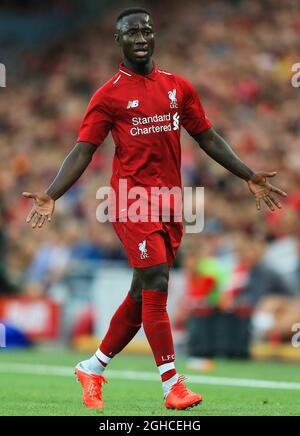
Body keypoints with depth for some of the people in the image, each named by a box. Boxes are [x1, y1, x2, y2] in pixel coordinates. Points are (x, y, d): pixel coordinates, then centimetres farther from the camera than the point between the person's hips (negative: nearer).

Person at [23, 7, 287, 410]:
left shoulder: (178, 87, 13)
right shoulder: (109, 95, 0)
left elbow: (208, 138, 19)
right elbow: (83, 151, -3)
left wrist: (249, 176, 13)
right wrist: (50, 196, -15)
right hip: (133, 199, -5)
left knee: (143, 295, 9)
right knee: (156, 285, -15)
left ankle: (93, 369, 24)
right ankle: (172, 385, -15)